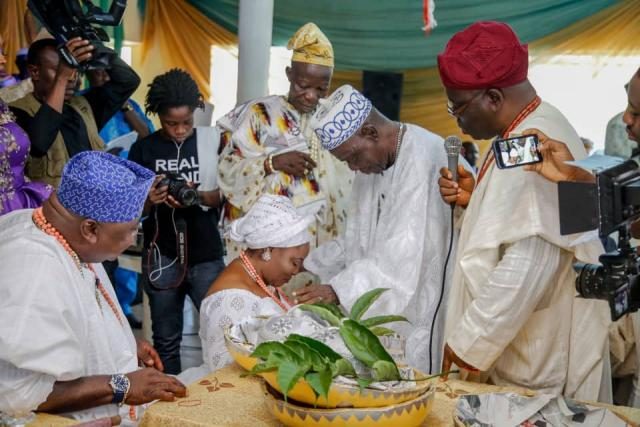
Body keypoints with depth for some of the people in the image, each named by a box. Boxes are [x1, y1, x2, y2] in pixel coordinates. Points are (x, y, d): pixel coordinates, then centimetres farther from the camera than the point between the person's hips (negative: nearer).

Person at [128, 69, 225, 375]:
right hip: (161, 257, 1)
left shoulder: (213, 140, -2)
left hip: (206, 255, -1)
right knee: (166, 340, 9)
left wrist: (199, 196, -20)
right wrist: (150, 200, -19)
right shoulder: (143, 149, 0)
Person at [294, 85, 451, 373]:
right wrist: (306, 268, 7)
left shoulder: (423, 158, -19)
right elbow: (357, 241, 16)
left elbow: (405, 254, -25)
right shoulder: (373, 163, 11)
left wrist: (339, 289, -25)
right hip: (382, 311, 8)